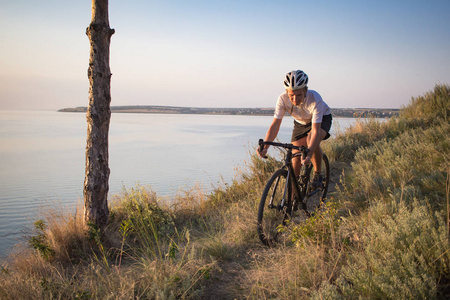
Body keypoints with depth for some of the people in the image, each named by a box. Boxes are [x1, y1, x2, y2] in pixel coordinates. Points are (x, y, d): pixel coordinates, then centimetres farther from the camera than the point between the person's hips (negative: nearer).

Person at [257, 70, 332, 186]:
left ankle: (318, 175, -11)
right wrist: (264, 147, -43)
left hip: (322, 118, -3)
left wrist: (309, 154, -55)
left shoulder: (315, 99, -38)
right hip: (300, 122, 3)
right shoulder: (283, 99, -30)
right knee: (296, 155, -7)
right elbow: (275, 125, -29)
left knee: (312, 140, -33)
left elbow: (315, 130, -42)